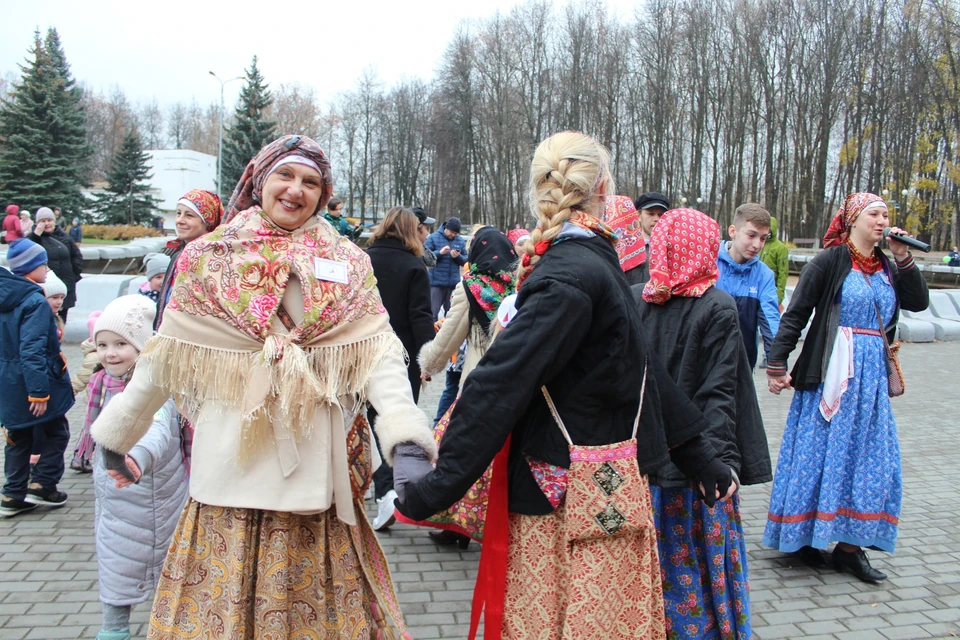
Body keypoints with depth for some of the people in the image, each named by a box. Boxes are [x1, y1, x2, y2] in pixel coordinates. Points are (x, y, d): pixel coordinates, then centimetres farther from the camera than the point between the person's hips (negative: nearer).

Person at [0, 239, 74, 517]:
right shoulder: (35, 301, -20)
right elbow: (32, 350, -25)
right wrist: (39, 390, -24)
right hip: (31, 382, -8)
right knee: (57, 432, 10)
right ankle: (42, 485, 8)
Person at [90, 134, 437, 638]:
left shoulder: (346, 263, 3)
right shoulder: (209, 257, 4)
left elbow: (377, 351, -8)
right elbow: (166, 354, 10)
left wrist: (405, 439, -21)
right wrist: (119, 429, 15)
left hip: (314, 462, 0)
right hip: (232, 460, 0)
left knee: (312, 597, 9)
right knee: (222, 594, 9)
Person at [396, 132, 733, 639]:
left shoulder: (588, 263, 10)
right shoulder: (578, 275, -21)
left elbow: (638, 367, 15)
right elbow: (500, 383, -25)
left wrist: (701, 459, 20)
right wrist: (439, 486, -24)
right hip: (582, 499, -9)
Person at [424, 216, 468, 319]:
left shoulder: (461, 241, 10)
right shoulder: (433, 237, -1)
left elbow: (466, 261, 8)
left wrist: (458, 256, -12)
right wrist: (439, 252, -19)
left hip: (454, 283, 4)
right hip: (436, 282, -3)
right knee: (433, 312, -3)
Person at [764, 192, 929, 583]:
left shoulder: (886, 267, 12)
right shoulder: (830, 261, -7)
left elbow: (918, 302, 3)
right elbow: (795, 314, -9)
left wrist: (903, 257, -4)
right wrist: (777, 365, -14)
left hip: (872, 376, 6)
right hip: (832, 373, -6)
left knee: (871, 458, 6)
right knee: (821, 453, 1)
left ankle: (850, 546, 14)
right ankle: (801, 537, 15)